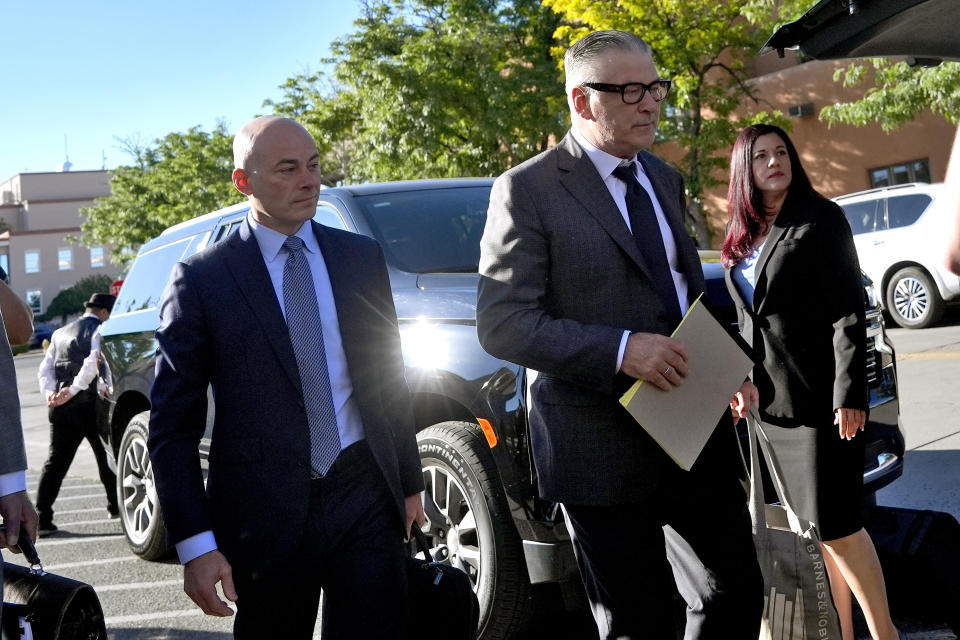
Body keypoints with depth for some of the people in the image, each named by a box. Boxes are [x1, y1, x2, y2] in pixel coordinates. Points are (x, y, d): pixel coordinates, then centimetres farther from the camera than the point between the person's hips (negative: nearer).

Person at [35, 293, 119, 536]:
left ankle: (42, 517, -3)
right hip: (89, 404, -6)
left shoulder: (60, 333, 21)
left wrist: (50, 393, 0)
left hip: (60, 406, 6)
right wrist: (74, 389, -20)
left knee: (56, 460, 5)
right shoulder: (99, 330, -2)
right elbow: (93, 360, -19)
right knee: (106, 456, 10)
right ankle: (115, 505, 21)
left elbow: (45, 368, 13)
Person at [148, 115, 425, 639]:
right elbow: (173, 426, -4)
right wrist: (195, 543, -10)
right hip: (264, 512, -2)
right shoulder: (202, 280, -4)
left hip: (367, 497, 3)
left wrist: (409, 482, 16)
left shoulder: (362, 258, 8)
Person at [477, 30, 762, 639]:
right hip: (604, 450, -6)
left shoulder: (665, 180, 12)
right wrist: (620, 349, -26)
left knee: (737, 591, 15)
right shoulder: (527, 190, -11)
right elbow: (502, 323, -16)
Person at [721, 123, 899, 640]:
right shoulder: (740, 237, 13)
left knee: (836, 527, -7)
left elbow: (849, 311, -10)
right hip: (769, 401, 6)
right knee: (811, 525, 9)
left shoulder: (821, 219, -4)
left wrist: (849, 394, -17)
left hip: (819, 397, -6)